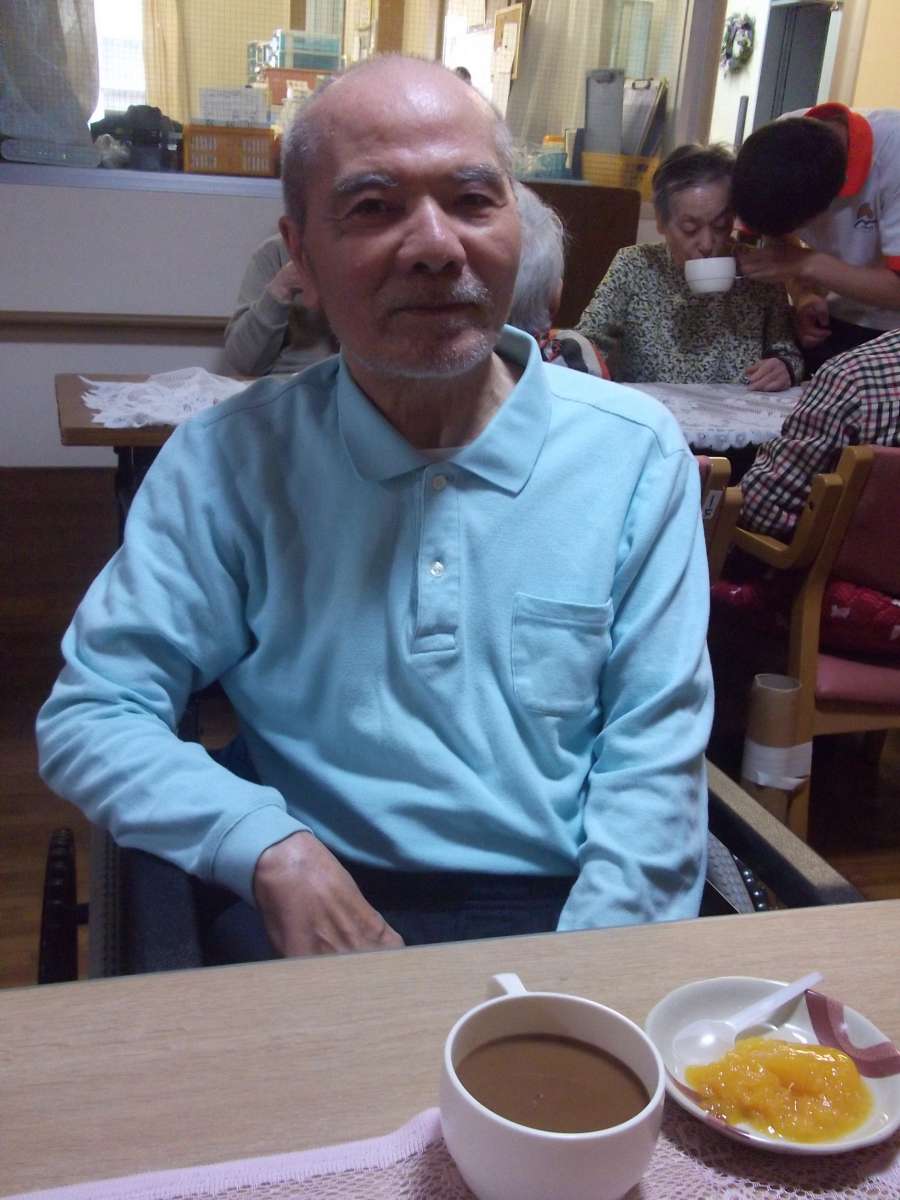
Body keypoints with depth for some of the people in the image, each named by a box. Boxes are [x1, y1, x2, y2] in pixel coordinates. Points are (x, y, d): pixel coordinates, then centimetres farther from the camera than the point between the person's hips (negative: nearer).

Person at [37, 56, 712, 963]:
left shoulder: (636, 454, 0)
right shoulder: (229, 460, -1)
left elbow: (653, 751, -1)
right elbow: (91, 715, -2)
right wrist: (273, 852, -18)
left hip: (560, 908, 1)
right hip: (311, 921, 0)